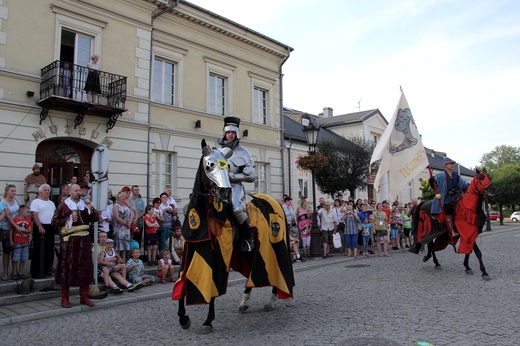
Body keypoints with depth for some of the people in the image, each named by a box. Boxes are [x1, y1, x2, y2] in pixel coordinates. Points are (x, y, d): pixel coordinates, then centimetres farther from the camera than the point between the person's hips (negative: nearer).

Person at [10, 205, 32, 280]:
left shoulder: (28, 220, 6)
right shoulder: (15, 220, -6)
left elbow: (29, 231, 0)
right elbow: (11, 231, -4)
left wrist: (23, 230, -18)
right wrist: (11, 240, -7)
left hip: (25, 242, 4)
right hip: (17, 242, -4)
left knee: (23, 259, 9)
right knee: (15, 259, 1)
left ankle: (21, 273, 18)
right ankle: (14, 273, 11)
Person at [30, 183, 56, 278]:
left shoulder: (51, 203, 18)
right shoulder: (36, 202, -4)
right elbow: (35, 215, -14)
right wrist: (40, 227, -23)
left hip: (50, 228, 7)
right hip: (40, 228, -7)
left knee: (49, 250, 9)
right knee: (38, 250, -4)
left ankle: (46, 270, 18)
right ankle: (35, 271, 1)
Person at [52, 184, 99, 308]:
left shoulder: (85, 204, 13)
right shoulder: (63, 206, 2)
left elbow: (96, 219, 9)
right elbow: (54, 221, 0)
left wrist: (91, 208, -8)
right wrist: (68, 219, -14)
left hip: (84, 240, 4)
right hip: (69, 240, -4)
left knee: (85, 267, 6)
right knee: (67, 267, -1)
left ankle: (83, 296, 17)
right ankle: (64, 298, 10)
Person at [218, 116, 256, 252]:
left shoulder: (242, 152, 4)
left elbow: (250, 176, -1)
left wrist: (232, 176, -10)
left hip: (235, 186, -5)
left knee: (237, 208, -31)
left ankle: (249, 238, -13)